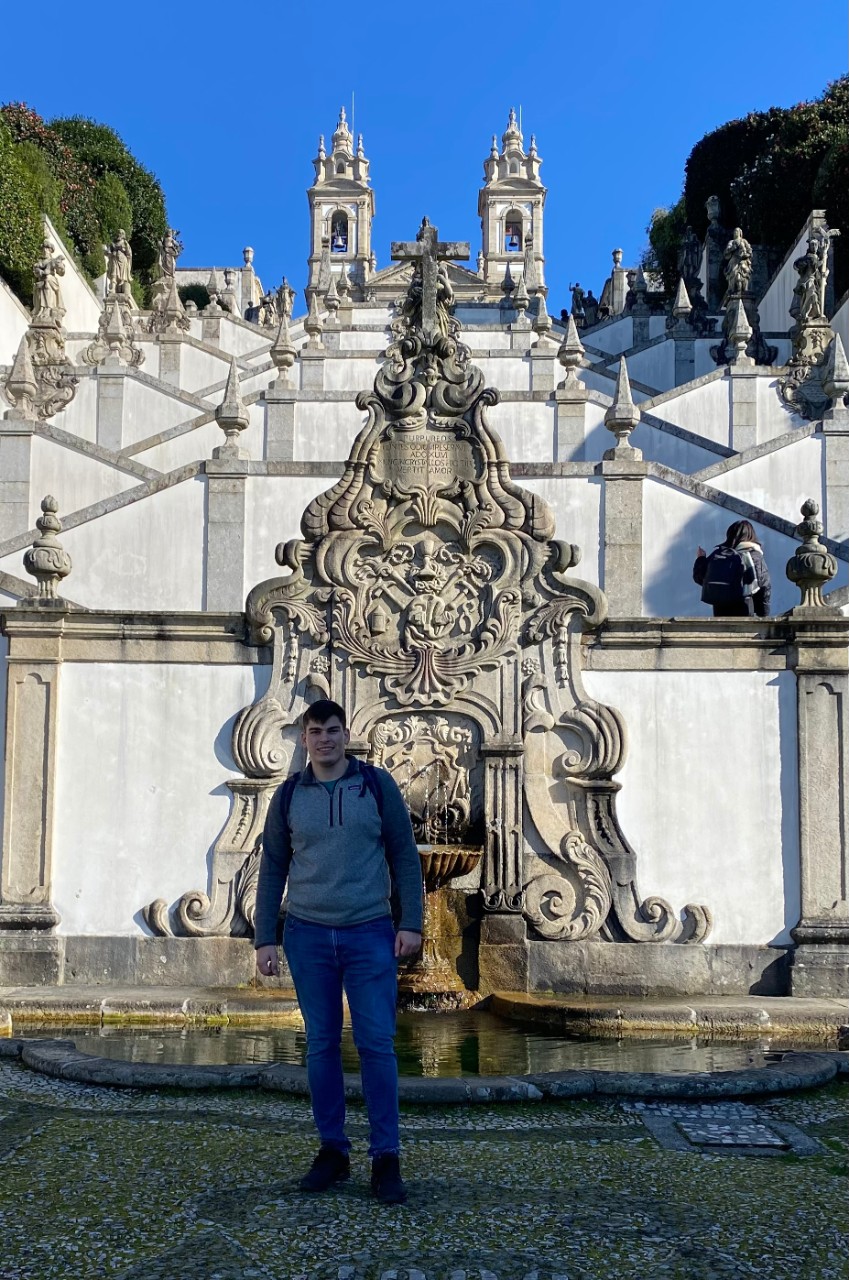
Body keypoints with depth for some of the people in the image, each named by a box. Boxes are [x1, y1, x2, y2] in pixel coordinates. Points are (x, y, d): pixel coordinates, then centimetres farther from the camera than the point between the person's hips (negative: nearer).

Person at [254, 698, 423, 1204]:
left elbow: (404, 856, 2)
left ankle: (386, 1158, 4)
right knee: (322, 1046, 8)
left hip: (370, 934, -2)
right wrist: (265, 938, 5)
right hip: (308, 935, 2)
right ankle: (332, 1151, 19)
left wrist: (411, 922, -5)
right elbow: (273, 869, 9)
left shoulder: (377, 785, 0)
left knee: (377, 1044, -4)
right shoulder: (289, 796, 5)